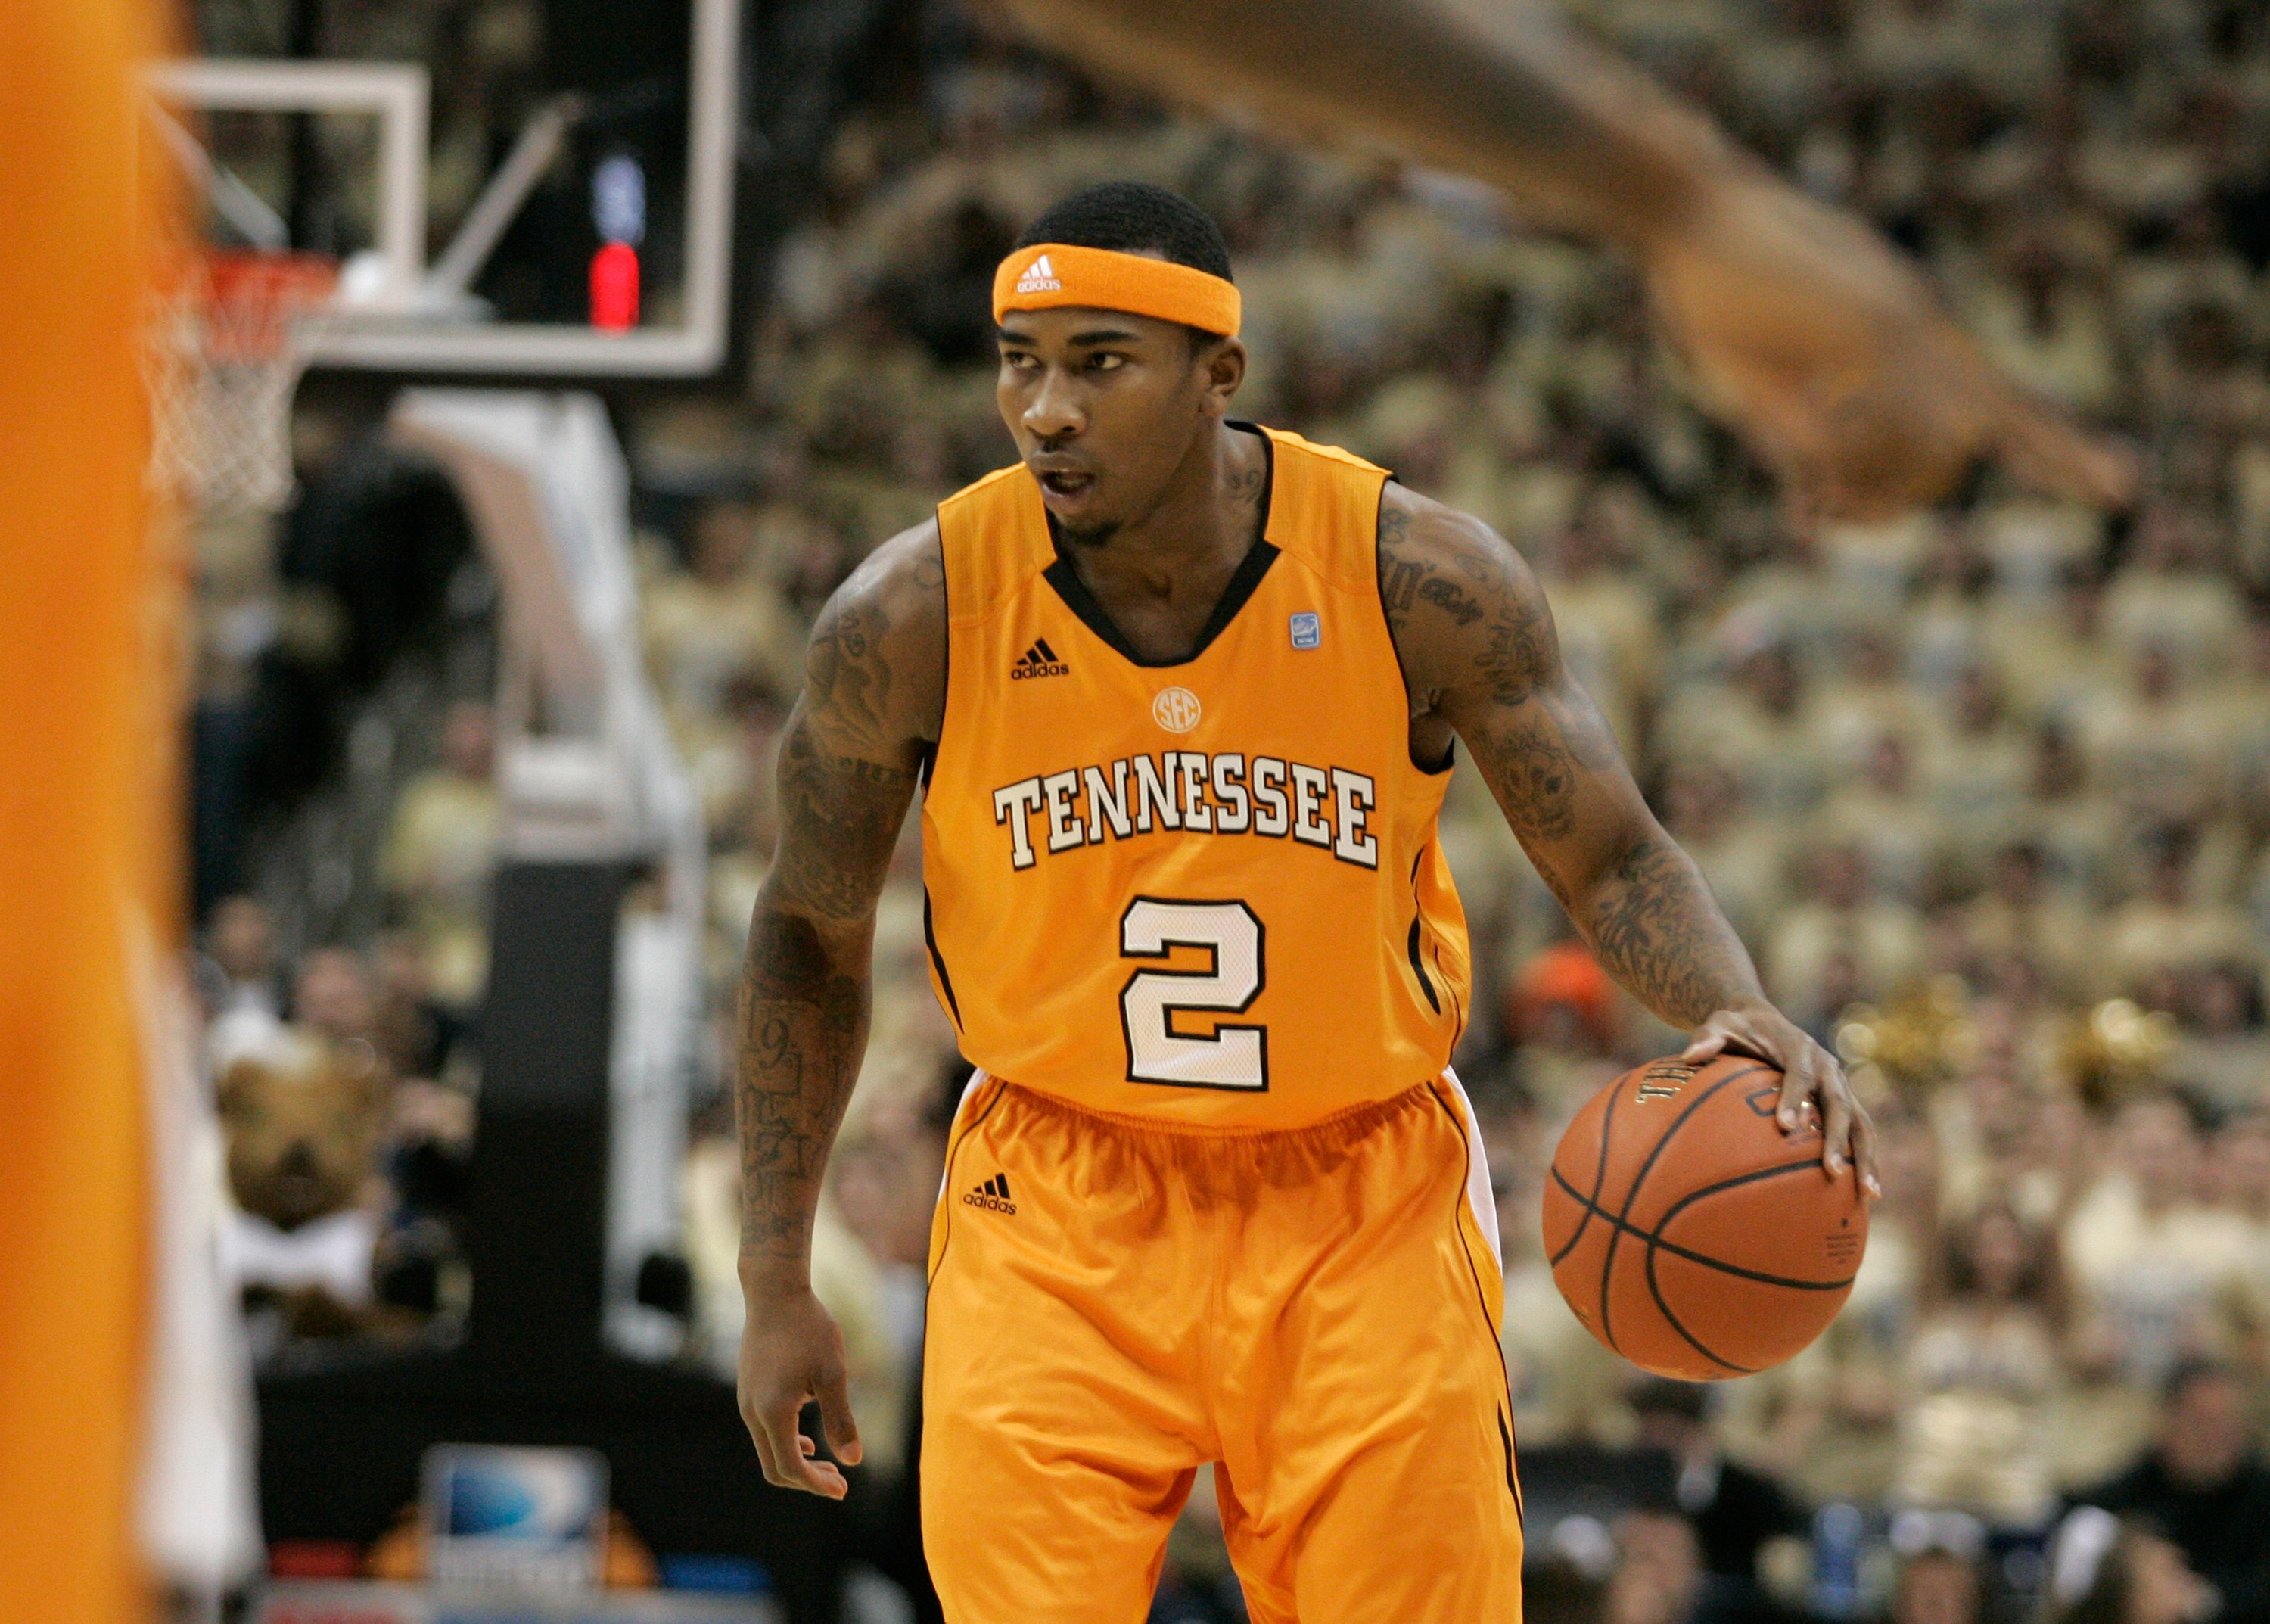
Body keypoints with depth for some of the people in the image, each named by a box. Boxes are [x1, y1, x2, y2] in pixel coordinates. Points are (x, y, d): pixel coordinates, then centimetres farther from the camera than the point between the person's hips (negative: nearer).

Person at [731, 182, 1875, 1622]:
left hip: (1365, 1207, 0)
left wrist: (1740, 1015, -28)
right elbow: (812, 936, 3)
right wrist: (777, 1285, 2)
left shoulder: (1419, 580, -14)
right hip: (1056, 1207, 0)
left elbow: (1615, 860, -5)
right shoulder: (916, 617, -12)